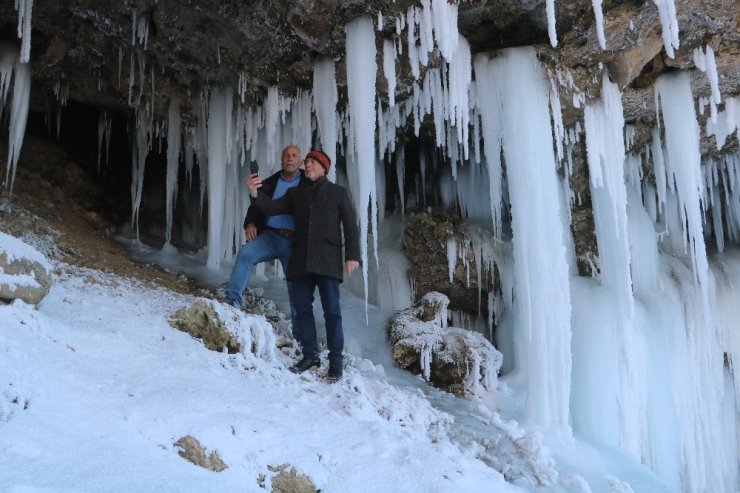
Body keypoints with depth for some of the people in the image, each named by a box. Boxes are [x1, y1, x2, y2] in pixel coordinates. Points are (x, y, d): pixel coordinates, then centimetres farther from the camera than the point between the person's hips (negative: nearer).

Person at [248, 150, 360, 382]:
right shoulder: (295, 193, 19)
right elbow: (273, 207, 7)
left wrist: (352, 255, -5)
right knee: (302, 309, 4)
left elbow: (351, 225, 5)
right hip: (301, 260, 4)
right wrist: (256, 194, -12)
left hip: (327, 260, -4)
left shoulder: (338, 192, 9)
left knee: (332, 310, -6)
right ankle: (310, 355, 13)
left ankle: (335, 360, -3)